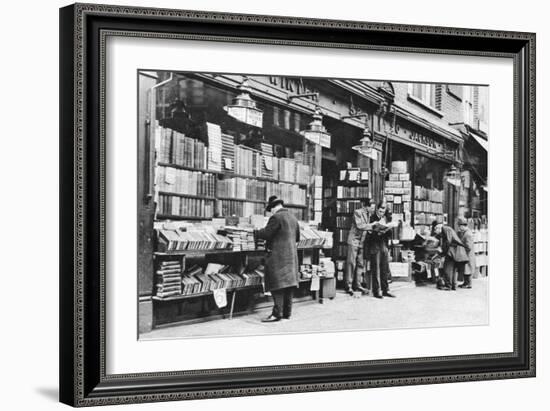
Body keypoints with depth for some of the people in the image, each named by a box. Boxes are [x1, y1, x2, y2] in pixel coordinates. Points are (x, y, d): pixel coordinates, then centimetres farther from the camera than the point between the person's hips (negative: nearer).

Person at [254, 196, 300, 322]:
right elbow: (297, 237, 21)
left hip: (278, 255, -8)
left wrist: (254, 232, 1)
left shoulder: (276, 217, -12)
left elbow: (266, 234, -14)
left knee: (277, 284, -8)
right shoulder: (293, 217, 14)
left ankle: (277, 313, -11)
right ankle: (287, 312, 14)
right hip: (292, 254, 8)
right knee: (289, 282, 10)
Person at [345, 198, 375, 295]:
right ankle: (348, 286, -3)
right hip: (354, 240, -7)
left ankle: (357, 285, 14)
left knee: (360, 264, 7)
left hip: (362, 242, 7)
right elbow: (359, 226, -22)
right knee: (351, 263, -6)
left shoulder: (369, 214, 11)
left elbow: (368, 228, 13)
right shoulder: (357, 212, -10)